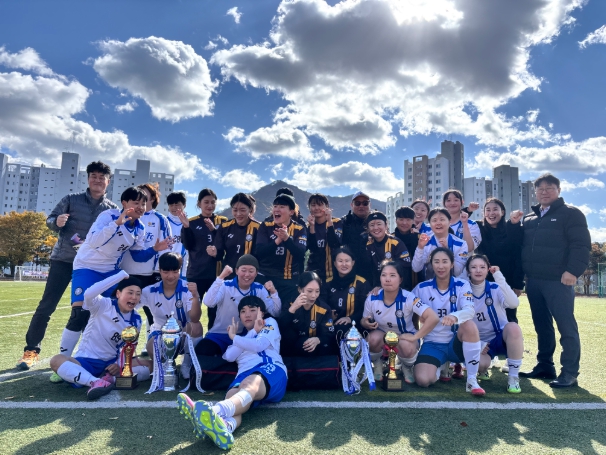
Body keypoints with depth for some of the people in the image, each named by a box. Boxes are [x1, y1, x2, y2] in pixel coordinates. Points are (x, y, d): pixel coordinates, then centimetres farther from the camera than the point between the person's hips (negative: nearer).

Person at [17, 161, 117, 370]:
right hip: (63, 259, -1)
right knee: (46, 306, -2)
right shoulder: (71, 200, -1)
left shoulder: (112, 209, 2)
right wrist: (56, 222, -22)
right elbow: (49, 220, 1)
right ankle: (31, 350, 9)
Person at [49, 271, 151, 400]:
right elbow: (89, 294, -35)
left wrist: (119, 364, -15)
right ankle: (95, 381, -50)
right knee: (56, 360, -34)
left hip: (111, 363, 4)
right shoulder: (104, 305, -12)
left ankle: (111, 378, -34)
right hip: (87, 361, -4)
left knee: (147, 367, -16)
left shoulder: (136, 320, 2)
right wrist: (122, 275, -31)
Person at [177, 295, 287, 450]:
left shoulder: (270, 323, 25)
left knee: (249, 386, -40)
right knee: (233, 396, -34)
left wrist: (234, 337, 19)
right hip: (244, 374, 4)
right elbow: (229, 356, 12)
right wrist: (253, 331, 12)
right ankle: (223, 426, -69)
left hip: (271, 370, -4)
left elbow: (258, 345, 3)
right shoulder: (241, 337, 37)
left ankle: (214, 411, -72)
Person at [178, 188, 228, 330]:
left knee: (215, 310, 4)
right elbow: (188, 245, -5)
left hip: (216, 272, 0)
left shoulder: (223, 222, 6)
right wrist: (186, 227, -18)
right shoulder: (192, 222, 5)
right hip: (196, 273, 0)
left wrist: (214, 230, -17)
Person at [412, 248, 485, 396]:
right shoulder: (421, 288, -1)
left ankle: (472, 381, -22)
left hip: (456, 343, -1)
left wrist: (455, 316, -46)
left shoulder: (462, 286, -4)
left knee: (469, 324, -34)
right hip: (432, 344, 1)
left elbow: (470, 310, -23)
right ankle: (442, 366, 14)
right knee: (422, 380, -24)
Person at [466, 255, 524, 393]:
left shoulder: (495, 289, -7)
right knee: (480, 364, -32)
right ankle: (483, 369, 10)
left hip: (501, 338, 0)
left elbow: (514, 304, -30)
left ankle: (513, 377, -19)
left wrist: (499, 277, -33)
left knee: (513, 327, -35)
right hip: (479, 342, 1)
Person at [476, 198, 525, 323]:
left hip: (507, 282, -1)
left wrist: (518, 284, -7)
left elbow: (519, 257, -3)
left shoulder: (513, 230, -2)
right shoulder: (479, 229, 4)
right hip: (485, 282, 2)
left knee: (509, 319, 5)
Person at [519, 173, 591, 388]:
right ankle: (545, 366, 22)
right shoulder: (529, 219, 19)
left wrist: (573, 270, -20)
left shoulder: (571, 214, 0)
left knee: (566, 326, -4)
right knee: (542, 326, 12)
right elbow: (521, 246, 24)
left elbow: (581, 245, -9)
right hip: (533, 281, 6)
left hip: (558, 281, -6)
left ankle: (569, 373, 2)